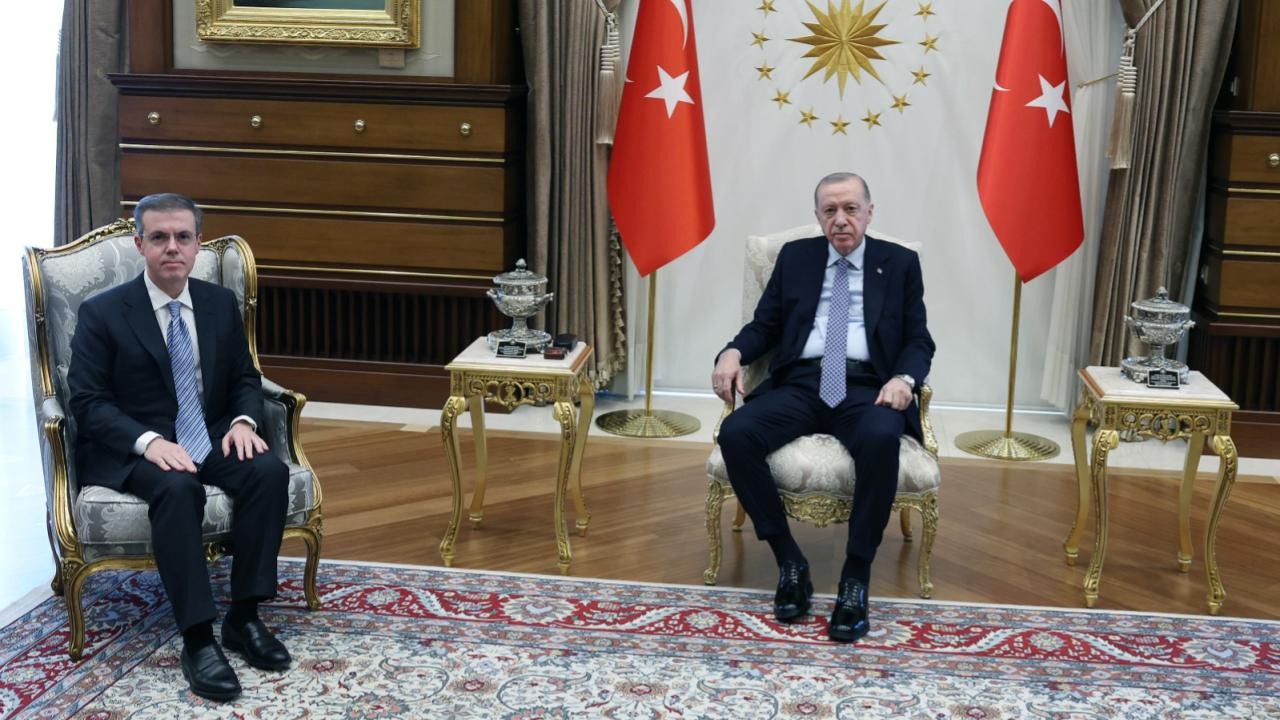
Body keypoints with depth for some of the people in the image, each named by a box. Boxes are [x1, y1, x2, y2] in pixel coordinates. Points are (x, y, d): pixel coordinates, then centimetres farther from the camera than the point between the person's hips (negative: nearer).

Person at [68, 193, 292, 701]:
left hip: (212, 440, 5)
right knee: (177, 488, -37)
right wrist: (148, 441, -26)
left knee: (270, 471, -26)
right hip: (132, 451, -4)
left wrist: (243, 421, -10)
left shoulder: (221, 303, 7)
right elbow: (87, 401, -10)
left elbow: (245, 378, 14)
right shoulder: (102, 312, -6)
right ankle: (197, 640, -34)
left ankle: (244, 616, -17)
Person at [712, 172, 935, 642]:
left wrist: (903, 378, -14)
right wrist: (733, 352, -8)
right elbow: (765, 325, 15)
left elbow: (919, 340, 8)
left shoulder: (900, 263, 13)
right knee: (735, 434, -28)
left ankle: (856, 577, -25)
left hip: (866, 388, -2)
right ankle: (789, 561, -14)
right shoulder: (795, 257, 18)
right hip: (800, 383, 2)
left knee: (881, 439, -38)